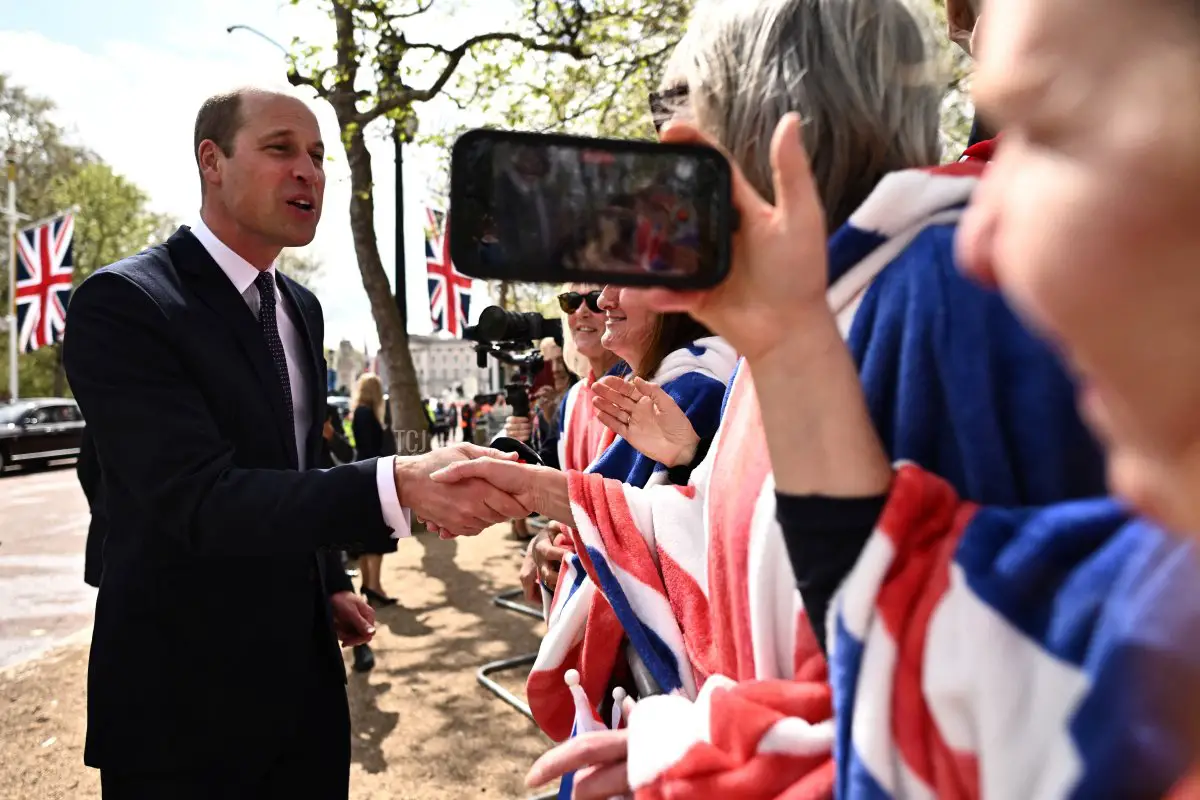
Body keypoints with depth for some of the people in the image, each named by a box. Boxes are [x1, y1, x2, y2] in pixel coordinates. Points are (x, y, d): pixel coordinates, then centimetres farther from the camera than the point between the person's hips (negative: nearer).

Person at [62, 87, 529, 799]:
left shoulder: (301, 308, 8)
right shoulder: (122, 304, -17)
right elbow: (198, 497, -29)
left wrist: (330, 582, 9)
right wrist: (399, 484, -41)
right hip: (185, 695, -6)